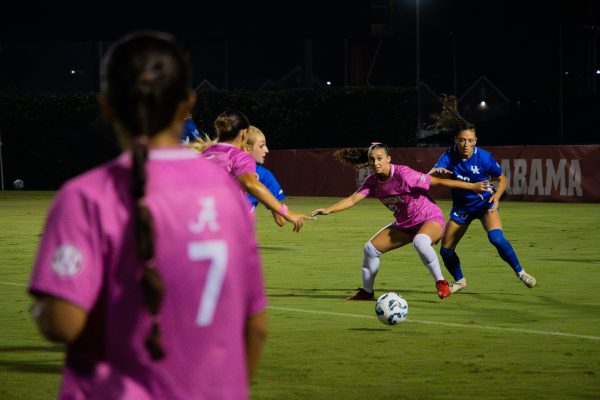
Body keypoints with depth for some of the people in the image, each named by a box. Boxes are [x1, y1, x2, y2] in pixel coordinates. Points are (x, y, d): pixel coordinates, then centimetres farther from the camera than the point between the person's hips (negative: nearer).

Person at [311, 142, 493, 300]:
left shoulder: (403, 174, -26)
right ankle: (367, 291, 21)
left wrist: (472, 186, -19)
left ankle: (441, 282, -24)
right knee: (370, 248, 3)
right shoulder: (373, 181, -6)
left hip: (430, 219, -7)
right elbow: (353, 199, -9)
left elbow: (438, 181, -22)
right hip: (404, 225, 7)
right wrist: (328, 210, -24)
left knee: (420, 241, -41)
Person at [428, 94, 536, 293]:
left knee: (496, 237, -30)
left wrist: (496, 196, -26)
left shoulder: (484, 157, -22)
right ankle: (459, 281, 32)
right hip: (461, 207, 3)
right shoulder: (450, 156, -19)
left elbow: (502, 179, -7)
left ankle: (520, 272, -12)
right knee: (446, 250, 3)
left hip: (485, 203, -3)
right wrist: (437, 171, -54)